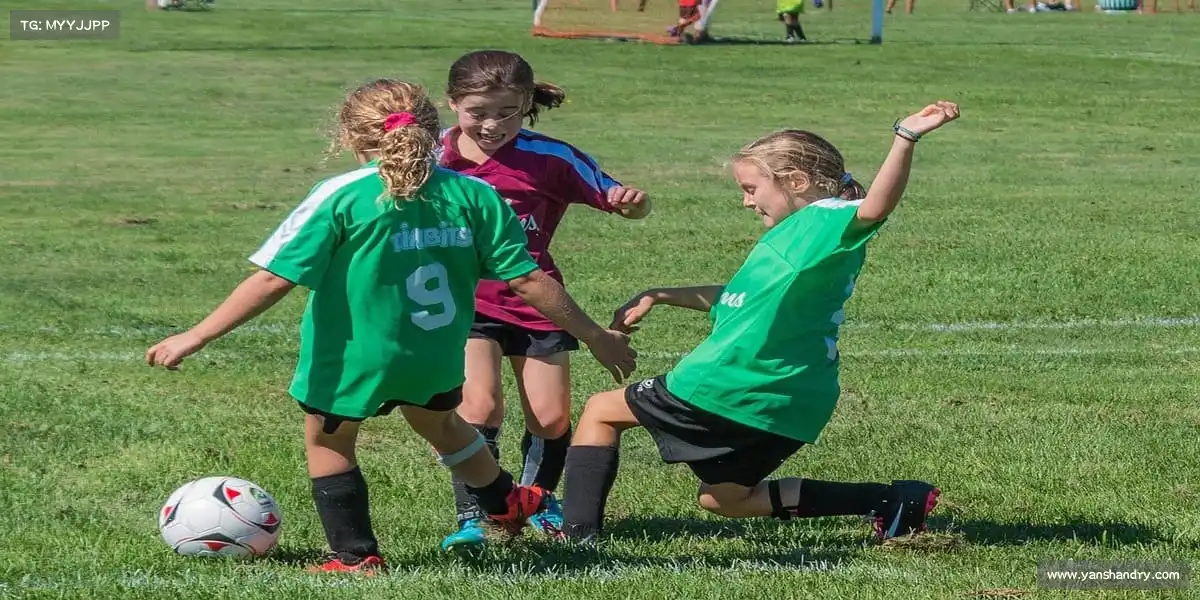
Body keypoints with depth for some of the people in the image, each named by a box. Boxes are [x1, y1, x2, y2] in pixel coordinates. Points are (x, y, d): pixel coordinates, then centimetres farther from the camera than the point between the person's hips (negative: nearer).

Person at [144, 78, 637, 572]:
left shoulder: (341, 197, -16)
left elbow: (274, 278, -20)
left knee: (327, 440, 23)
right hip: (438, 359, 4)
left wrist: (196, 337, -15)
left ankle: (355, 558, 24)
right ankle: (506, 505, 54)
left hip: (350, 358, -4)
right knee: (440, 423, 34)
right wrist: (597, 338, 4)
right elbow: (529, 281, -7)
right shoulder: (473, 195, -7)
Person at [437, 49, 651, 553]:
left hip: (535, 304, 1)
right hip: (465, 305, -1)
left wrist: (632, 201, -30)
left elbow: (624, 202, -7)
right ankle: (471, 518, -9)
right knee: (480, 405, -20)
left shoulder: (550, 157, -12)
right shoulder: (434, 155, -8)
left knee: (552, 418, 5)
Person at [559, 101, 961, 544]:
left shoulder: (823, 222, -12)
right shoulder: (801, 236, 19)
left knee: (601, 412, 8)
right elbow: (737, 297, 31)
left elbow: (874, 208, -34)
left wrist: (906, 139, -48)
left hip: (726, 388, -10)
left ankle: (579, 533, -3)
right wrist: (658, 297, 31)